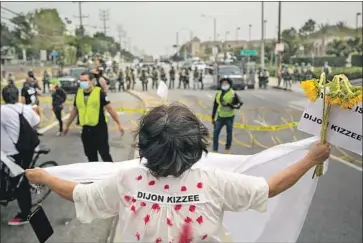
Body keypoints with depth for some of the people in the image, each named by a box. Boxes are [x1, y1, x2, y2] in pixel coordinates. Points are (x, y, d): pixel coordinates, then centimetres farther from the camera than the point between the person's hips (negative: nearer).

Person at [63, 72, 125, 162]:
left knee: (105, 154, 0)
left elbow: (110, 108, -10)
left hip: (100, 128, -5)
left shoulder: (99, 93, -10)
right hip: (86, 130, 5)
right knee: (91, 156, 15)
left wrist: (119, 124, -13)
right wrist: (67, 126, 23)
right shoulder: (78, 93, 5)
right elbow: (74, 110, 17)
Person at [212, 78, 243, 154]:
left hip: (229, 117, -3)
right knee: (215, 132, -2)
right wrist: (213, 117, 12)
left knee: (229, 133, 8)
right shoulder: (218, 94, 8)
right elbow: (215, 106, 12)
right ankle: (215, 150, 6)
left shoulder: (233, 94, -4)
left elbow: (239, 104, -5)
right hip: (220, 117, 3)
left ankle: (228, 149, 24)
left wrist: (230, 105, -20)